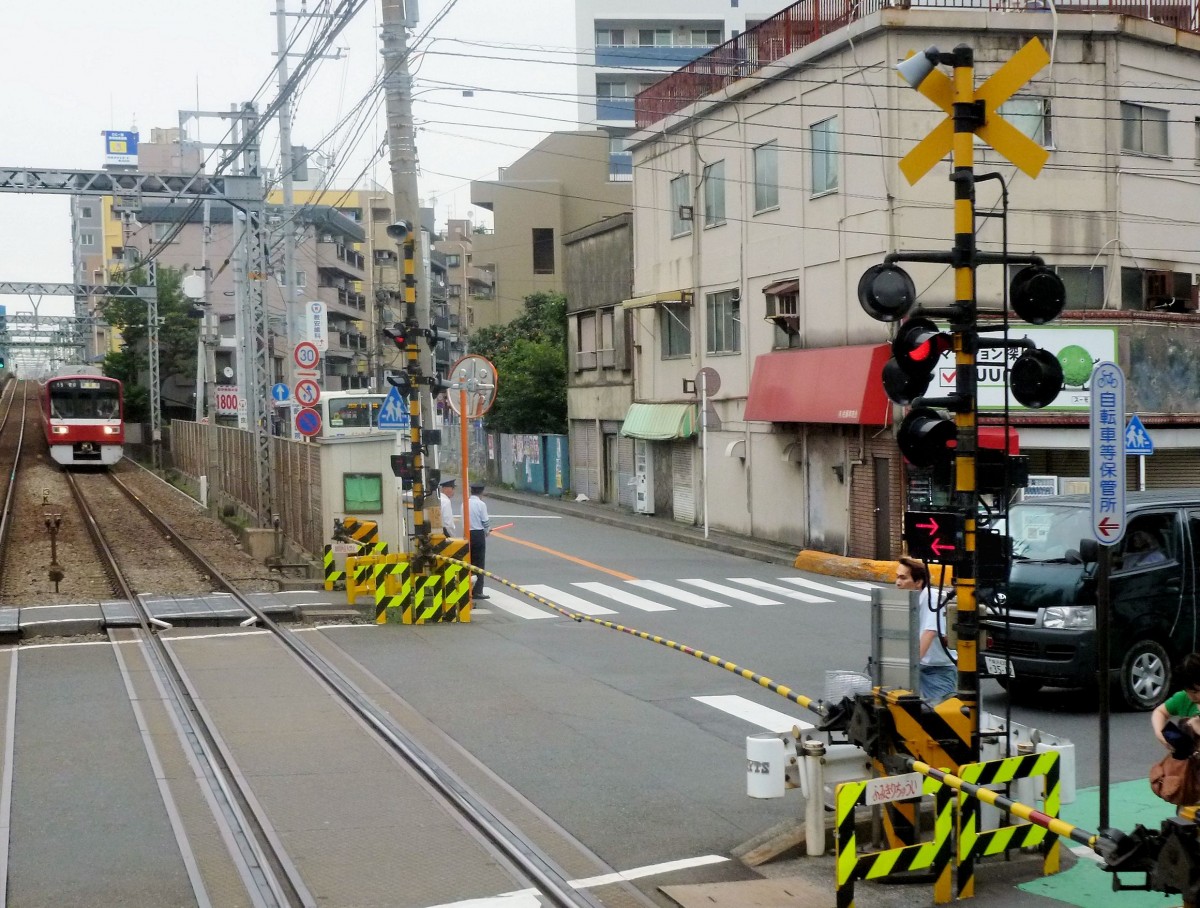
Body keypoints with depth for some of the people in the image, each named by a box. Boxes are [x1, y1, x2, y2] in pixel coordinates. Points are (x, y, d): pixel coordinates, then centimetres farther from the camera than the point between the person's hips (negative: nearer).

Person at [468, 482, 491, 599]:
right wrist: (488, 529, 13)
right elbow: (485, 522, -11)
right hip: (479, 534, -5)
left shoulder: (465, 504, 3)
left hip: (467, 534, 5)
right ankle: (477, 591, -1)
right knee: (478, 563, 0)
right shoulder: (481, 504, -11)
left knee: (468, 562, 14)